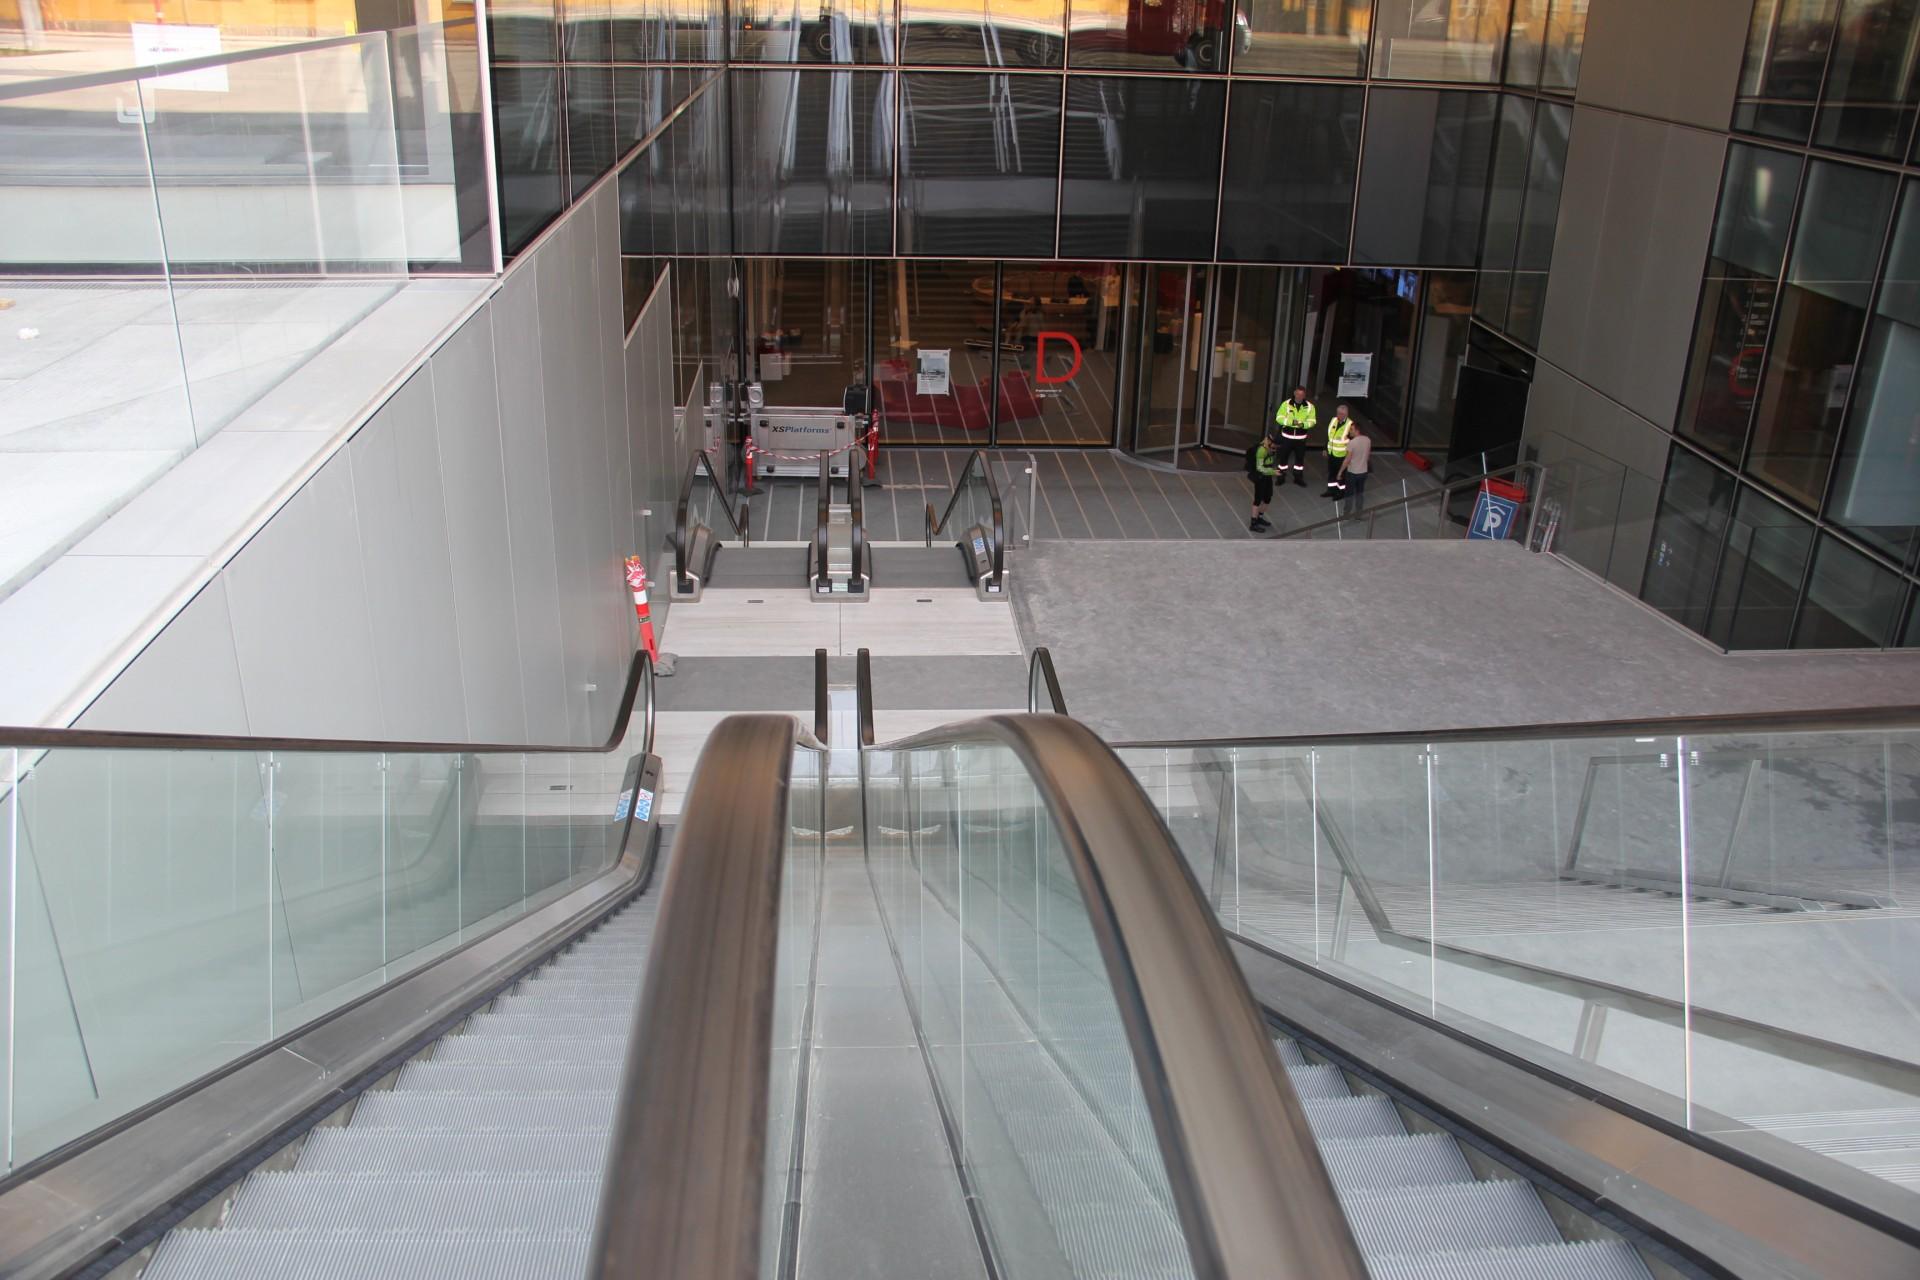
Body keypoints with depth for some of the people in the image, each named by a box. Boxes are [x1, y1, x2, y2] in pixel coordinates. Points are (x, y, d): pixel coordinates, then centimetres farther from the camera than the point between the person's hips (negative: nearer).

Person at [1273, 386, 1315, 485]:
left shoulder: (1309, 406, -4)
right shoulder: (1286, 404, -7)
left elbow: (1312, 421, -4)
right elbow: (1279, 418, -10)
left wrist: (1304, 424, -26)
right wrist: (1291, 422, -25)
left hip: (1301, 437, 1)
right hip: (1287, 436, -1)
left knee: (1300, 458, 11)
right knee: (1283, 457, 7)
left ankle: (1298, 477, 25)